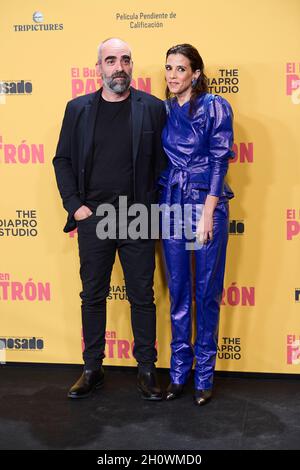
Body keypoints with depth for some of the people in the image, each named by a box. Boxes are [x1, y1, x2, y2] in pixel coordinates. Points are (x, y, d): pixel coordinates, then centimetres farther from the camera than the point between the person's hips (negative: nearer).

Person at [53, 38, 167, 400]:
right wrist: (74, 205, -1)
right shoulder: (78, 109, 5)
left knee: (142, 296, 6)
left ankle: (146, 369, 21)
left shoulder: (152, 108, 1)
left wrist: (153, 206, -5)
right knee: (92, 296, 10)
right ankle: (92, 370, 23)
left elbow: (163, 161, 2)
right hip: (92, 218, 2)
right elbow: (63, 159, 8)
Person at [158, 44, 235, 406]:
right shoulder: (163, 111, 10)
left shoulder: (215, 107, -3)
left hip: (207, 203, -4)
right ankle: (179, 370, 20)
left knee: (207, 290, 3)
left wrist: (207, 213, -14)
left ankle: (204, 373, 16)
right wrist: (157, 202, 4)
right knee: (178, 290, 8)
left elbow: (219, 160, -8)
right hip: (171, 204, 4)